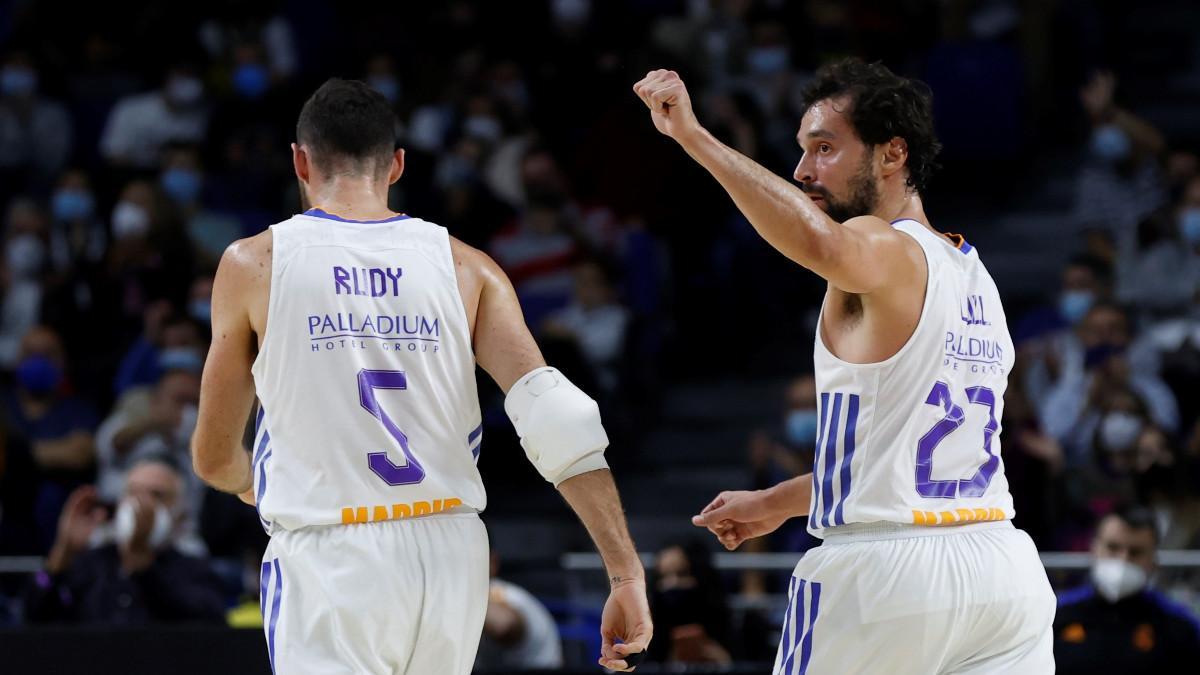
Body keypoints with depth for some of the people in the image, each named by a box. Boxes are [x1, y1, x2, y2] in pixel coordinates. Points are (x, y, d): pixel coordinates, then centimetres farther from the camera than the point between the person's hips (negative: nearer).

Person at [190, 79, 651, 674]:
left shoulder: (254, 265, 1)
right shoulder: (465, 267, 5)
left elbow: (214, 458, 9)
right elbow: (558, 420, -7)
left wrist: (247, 483, 33)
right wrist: (627, 576, -7)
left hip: (328, 558, -4)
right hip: (450, 555, 4)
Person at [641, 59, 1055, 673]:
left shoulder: (887, 251, -8)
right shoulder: (973, 272, 19)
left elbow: (823, 243, -34)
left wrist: (694, 138, -30)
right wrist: (777, 503, 35)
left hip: (889, 568, -8)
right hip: (1000, 564, 8)